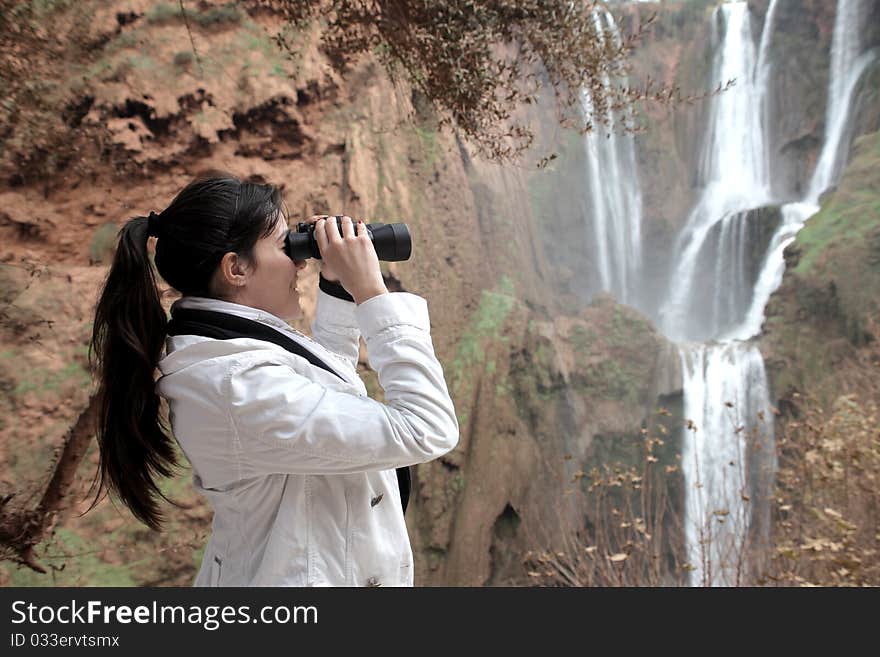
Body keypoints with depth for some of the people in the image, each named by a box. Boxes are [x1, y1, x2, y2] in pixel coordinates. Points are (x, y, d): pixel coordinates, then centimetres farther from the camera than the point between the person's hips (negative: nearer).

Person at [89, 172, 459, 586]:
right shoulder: (243, 387, -32)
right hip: (309, 574, -9)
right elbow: (427, 431, -31)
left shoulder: (218, 345, -4)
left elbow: (328, 372, 15)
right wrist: (371, 290, -28)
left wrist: (338, 288, 1)